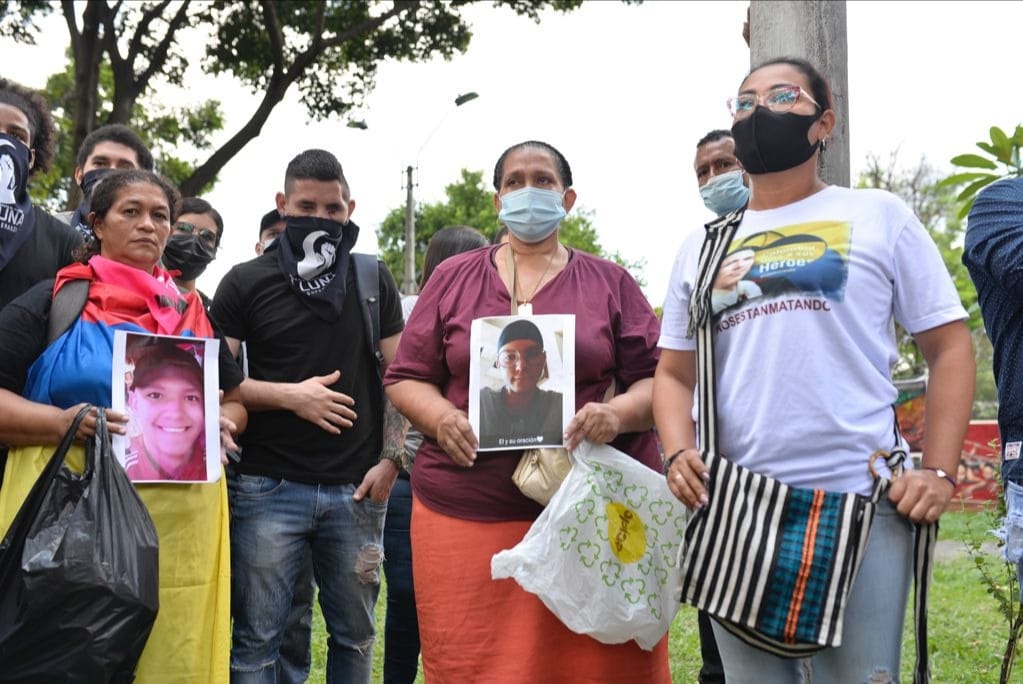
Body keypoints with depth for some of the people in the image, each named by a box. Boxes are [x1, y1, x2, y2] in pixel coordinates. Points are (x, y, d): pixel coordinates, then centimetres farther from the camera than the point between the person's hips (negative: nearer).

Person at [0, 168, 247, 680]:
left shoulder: (191, 314, 17)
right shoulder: (54, 303, 3)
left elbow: (235, 398, 24)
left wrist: (222, 422, 1)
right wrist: (61, 422, -19)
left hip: (179, 524, 4)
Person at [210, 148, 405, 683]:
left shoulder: (374, 281, 9)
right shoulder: (245, 283, 3)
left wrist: (390, 460, -2)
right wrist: (289, 396, -12)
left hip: (355, 488, 2)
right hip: (267, 487, -2)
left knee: (354, 633, 10)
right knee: (255, 638, 2)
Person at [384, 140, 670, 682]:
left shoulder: (610, 283, 10)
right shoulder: (452, 278, 11)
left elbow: (658, 379, 7)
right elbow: (406, 377, 11)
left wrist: (618, 414, -14)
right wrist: (443, 418, -10)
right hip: (465, 514, 1)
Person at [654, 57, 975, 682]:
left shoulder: (878, 217, 6)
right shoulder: (702, 247, 15)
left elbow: (950, 348, 4)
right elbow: (675, 372, 17)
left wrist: (939, 473, -7)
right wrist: (679, 453, -3)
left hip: (863, 506, -3)